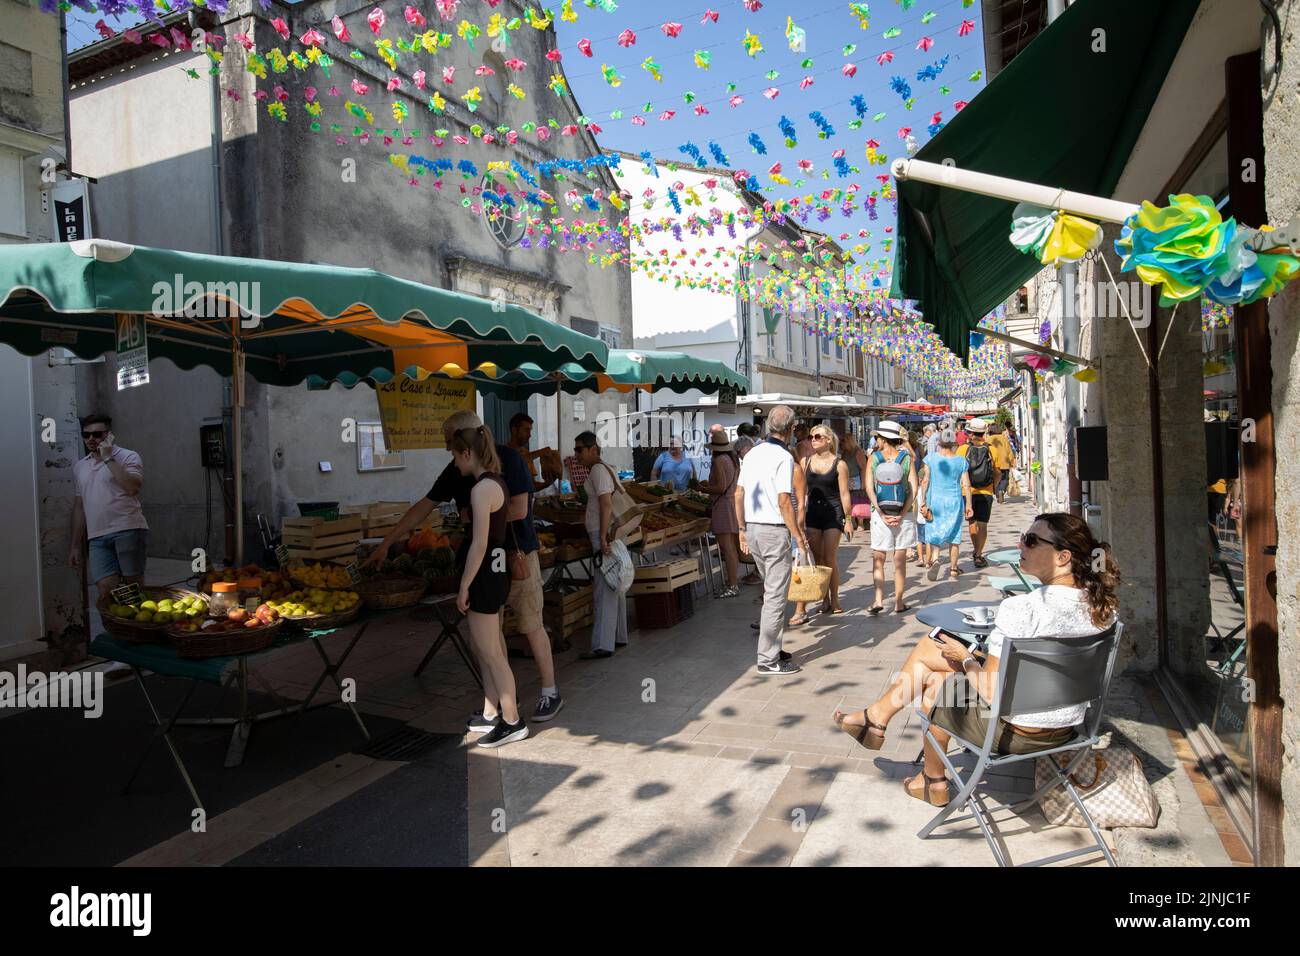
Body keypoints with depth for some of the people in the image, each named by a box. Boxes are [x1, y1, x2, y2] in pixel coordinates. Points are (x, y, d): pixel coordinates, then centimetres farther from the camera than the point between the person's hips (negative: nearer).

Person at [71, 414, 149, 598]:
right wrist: (75, 545, 21)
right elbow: (79, 506, 23)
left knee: (134, 585, -1)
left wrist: (108, 458, -10)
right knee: (106, 589, -7)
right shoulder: (79, 466, 20)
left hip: (128, 530, -4)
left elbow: (133, 487, -17)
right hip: (97, 537, 4)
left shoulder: (128, 456, 2)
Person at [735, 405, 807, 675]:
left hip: (752, 529, 8)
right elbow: (784, 502, -18)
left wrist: (742, 529, 18)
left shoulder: (752, 454, 9)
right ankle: (769, 659, 5)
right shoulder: (784, 457, -14)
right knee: (776, 596, 0)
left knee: (772, 591, 19)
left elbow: (739, 494, 11)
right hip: (775, 531, -8)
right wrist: (798, 535, -10)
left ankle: (771, 648, 26)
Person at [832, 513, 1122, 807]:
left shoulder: (1020, 609, -30)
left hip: (1015, 731, -7)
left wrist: (965, 659, -4)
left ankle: (934, 783, 41)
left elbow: (991, 693, -23)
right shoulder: (1102, 604, -6)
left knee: (933, 686, 22)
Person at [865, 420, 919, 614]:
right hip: (903, 514, 1)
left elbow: (869, 488, -10)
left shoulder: (873, 458, -2)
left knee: (878, 559, 9)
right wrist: (902, 515, -8)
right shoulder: (907, 458, 0)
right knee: (900, 560, 10)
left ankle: (879, 600, -3)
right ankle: (898, 603, 15)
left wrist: (881, 514, -10)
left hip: (880, 514, -1)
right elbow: (913, 489, -7)